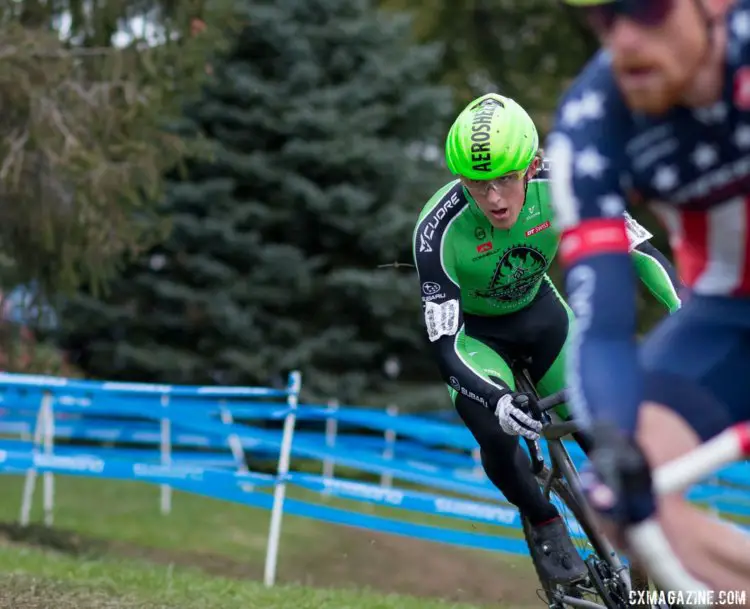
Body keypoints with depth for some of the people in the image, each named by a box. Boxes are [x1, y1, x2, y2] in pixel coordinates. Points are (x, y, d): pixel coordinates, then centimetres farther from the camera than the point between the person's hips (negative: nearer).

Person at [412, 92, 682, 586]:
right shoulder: (440, 231, -36)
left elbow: (642, 249, -23)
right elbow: (445, 346, -35)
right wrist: (495, 399, -52)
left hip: (539, 310, 3)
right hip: (471, 330, -3)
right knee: (496, 435, -26)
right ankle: (545, 524, 1)